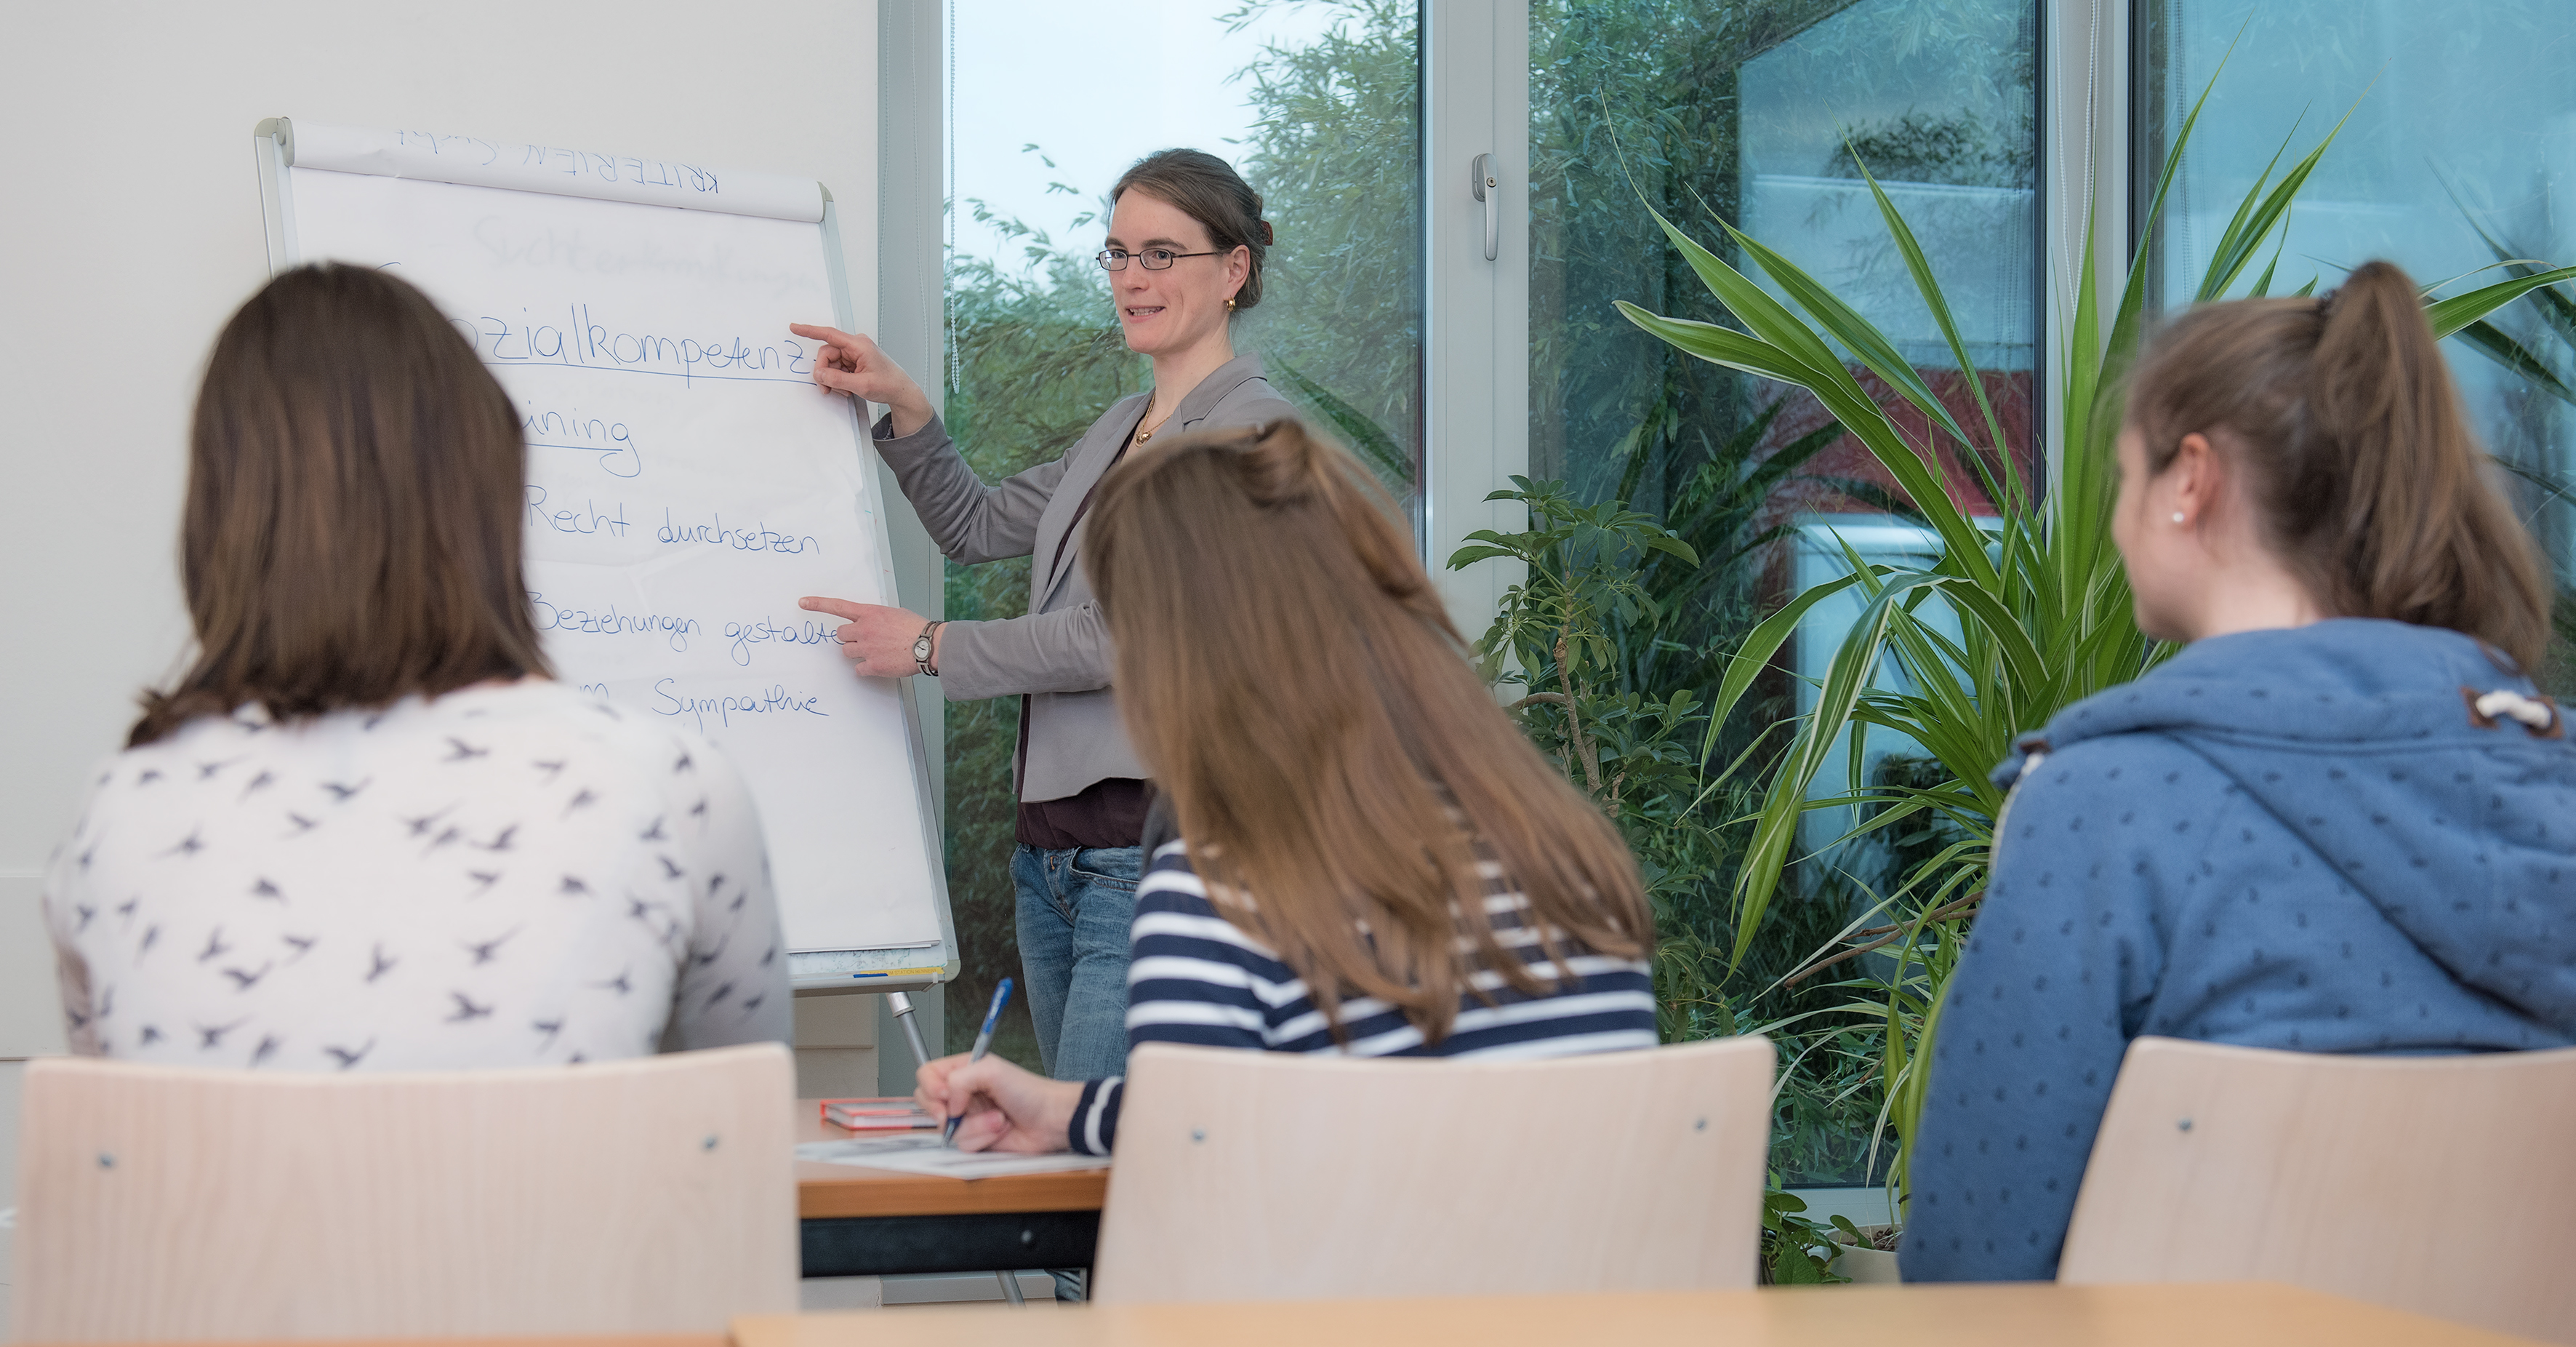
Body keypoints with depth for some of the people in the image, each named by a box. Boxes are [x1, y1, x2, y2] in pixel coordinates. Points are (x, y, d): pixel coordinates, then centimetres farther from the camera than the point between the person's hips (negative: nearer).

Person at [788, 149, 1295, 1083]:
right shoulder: (1118, 430, 21)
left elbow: (1125, 636, -14)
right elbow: (978, 526, 30)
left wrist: (934, 647, -5)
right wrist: (904, 408, 13)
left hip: (1154, 847, -9)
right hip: (1055, 846, 9)